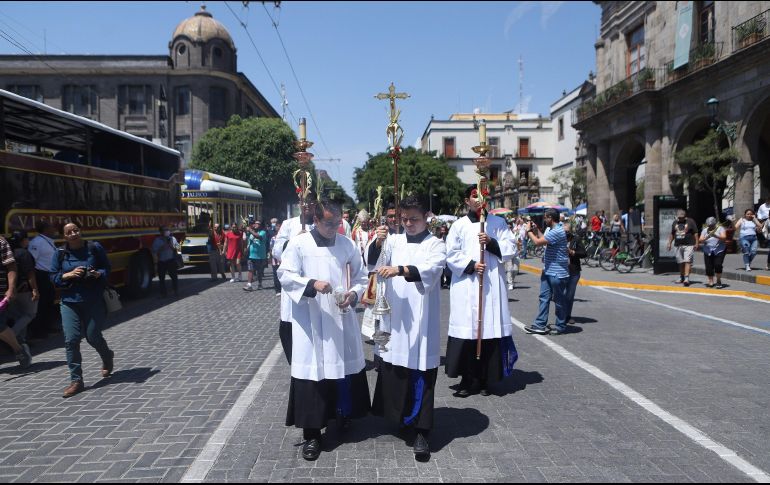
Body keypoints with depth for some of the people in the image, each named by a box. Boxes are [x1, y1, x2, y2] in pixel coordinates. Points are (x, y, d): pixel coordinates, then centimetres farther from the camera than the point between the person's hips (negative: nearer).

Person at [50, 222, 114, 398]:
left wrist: (99, 274, -18)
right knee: (71, 339, -6)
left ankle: (107, 357, 39)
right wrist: (68, 274, -14)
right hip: (69, 302, 2)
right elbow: (53, 277, 5)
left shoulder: (95, 247, -3)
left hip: (94, 301, -2)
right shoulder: (61, 254, 1)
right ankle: (76, 380, 4)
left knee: (93, 336, 5)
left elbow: (107, 268, 3)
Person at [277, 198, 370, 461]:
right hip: (310, 321, -3)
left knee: (346, 368, 12)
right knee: (311, 373, -2)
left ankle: (344, 413, 37)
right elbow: (285, 275, -6)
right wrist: (312, 284, -21)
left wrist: (354, 294, -11)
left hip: (342, 319, 3)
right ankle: (312, 434, 9)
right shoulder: (298, 243, -3)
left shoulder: (348, 245, 5)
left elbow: (361, 277, 9)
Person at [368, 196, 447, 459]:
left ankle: (420, 431, 6)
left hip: (421, 319, -3)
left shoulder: (436, 244, -1)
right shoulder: (394, 240, 9)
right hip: (394, 316, 3)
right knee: (392, 369, 10)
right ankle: (397, 416, 31)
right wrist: (378, 243, -24)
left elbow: (430, 269, -20)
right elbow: (374, 262, -4)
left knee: (420, 374, -1)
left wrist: (399, 269, -35)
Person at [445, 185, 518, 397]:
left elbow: (511, 248, 5)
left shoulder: (498, 223, 10)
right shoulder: (459, 225, 6)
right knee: (467, 330, -3)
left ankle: (485, 379, 11)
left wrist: (491, 242, -10)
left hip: (492, 285, 1)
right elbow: (451, 254, 2)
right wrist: (470, 265, -11)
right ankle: (468, 380, 7)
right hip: (466, 286, -1)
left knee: (490, 329, 0)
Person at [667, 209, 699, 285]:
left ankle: (686, 278, -19)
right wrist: (669, 243, 17)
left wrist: (696, 243, -7)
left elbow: (695, 233, -1)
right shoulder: (675, 223, 14)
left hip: (688, 245, -5)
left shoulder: (690, 222, 0)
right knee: (681, 262, 11)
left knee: (687, 261, -13)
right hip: (678, 245, 5)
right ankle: (681, 277, 23)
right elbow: (672, 234, 22)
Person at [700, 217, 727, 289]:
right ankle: (711, 281, 12)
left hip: (719, 251, -3)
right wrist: (706, 238, -20)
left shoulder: (720, 228, 1)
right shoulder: (705, 230, 9)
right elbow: (700, 240, 1)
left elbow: (724, 238, -12)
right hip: (708, 252, 3)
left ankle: (719, 281, 0)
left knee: (718, 265, -16)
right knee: (709, 267, -1)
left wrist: (715, 236, -28)